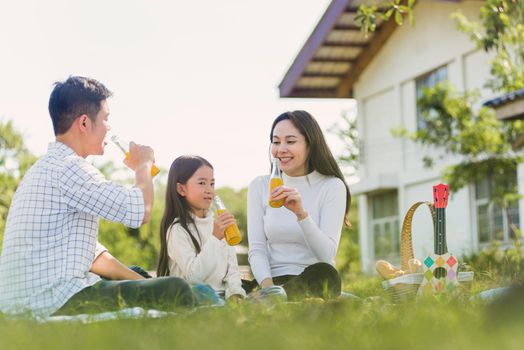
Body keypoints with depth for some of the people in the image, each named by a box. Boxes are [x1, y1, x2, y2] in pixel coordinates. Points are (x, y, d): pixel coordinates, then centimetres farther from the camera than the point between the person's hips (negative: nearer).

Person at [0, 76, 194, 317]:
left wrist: (141, 281, 14)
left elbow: (88, 249, 22)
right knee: (176, 292, -13)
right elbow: (140, 211, -15)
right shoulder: (69, 168, -13)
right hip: (57, 303, -11)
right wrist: (143, 164, 5)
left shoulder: (46, 169, 20)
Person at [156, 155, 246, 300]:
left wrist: (235, 294, -8)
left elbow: (232, 268, 11)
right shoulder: (177, 230, -6)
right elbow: (194, 276, -17)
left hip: (221, 297, 4)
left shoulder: (220, 223, 12)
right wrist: (215, 238, -20)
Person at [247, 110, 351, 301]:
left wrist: (301, 213, -27)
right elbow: (257, 249, 1)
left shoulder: (332, 186, -1)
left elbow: (327, 255, -11)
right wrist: (267, 285, -20)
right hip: (274, 280, 0)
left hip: (316, 284, 0)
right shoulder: (259, 186, 8)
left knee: (322, 273, -39)